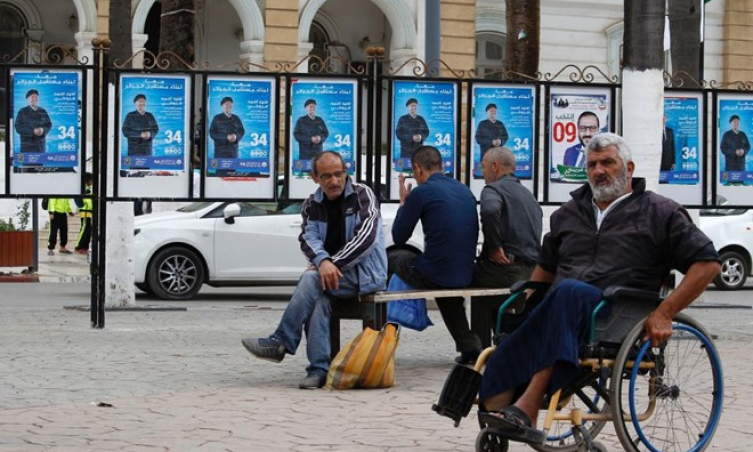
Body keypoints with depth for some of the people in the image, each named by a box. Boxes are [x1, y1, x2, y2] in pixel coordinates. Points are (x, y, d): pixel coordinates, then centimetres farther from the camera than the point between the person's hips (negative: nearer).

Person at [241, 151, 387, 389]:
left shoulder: (362, 195, -2)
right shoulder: (312, 205, 12)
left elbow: (366, 237, -14)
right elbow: (309, 238, -2)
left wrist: (334, 264, -18)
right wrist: (323, 262, -25)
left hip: (365, 273, -4)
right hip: (333, 271, 4)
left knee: (312, 279, -29)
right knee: (319, 299, -30)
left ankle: (281, 343, -24)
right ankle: (319, 368, -34)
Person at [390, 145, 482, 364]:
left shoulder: (421, 192, -10)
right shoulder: (465, 191, 11)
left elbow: (399, 238, -1)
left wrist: (403, 203, 12)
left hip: (432, 276, -6)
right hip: (466, 276, 6)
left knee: (391, 255, 20)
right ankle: (469, 346, 27)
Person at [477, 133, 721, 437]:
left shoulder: (659, 213, 13)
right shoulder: (568, 214, 29)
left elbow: (708, 263, 5)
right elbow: (546, 266, 43)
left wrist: (664, 313, -6)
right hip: (564, 311, 4)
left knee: (571, 291, -39)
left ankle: (528, 407, -46)